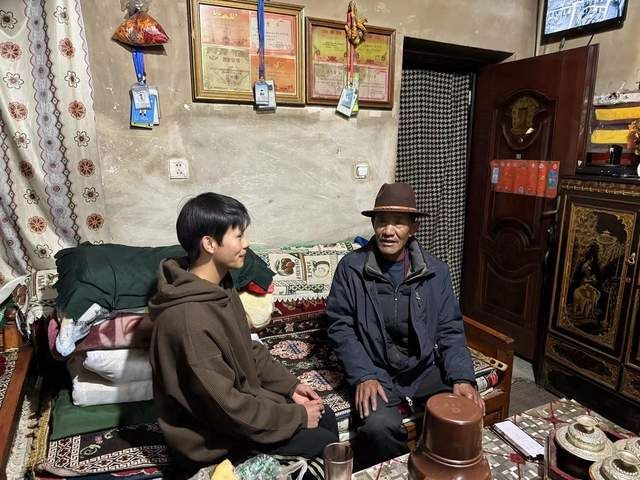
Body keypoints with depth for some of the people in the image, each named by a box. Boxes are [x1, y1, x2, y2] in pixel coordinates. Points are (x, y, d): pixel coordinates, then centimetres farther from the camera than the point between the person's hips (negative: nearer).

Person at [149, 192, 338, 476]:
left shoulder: (219, 285, -3)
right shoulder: (189, 318, -33)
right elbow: (226, 406, -29)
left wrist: (289, 385, 1)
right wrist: (295, 417, -17)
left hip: (238, 394, 8)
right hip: (212, 432, -8)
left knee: (325, 417, 9)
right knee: (324, 443, -8)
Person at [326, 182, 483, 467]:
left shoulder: (435, 272, 0)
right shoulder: (351, 268, -7)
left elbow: (450, 331, 2)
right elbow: (340, 327, -6)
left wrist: (461, 377, -13)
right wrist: (363, 376, -17)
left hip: (425, 369, 3)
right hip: (375, 372, -2)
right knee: (379, 427, -29)